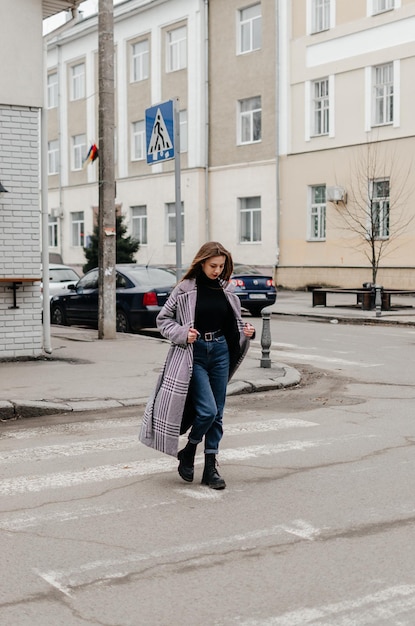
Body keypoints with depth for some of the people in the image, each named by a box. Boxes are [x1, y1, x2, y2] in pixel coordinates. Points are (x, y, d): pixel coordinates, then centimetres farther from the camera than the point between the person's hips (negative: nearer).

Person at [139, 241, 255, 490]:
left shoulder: (226, 290, 7)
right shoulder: (185, 289, -5)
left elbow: (234, 322, 18)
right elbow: (163, 319, 0)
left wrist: (246, 332, -3)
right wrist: (182, 334, -16)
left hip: (220, 352, 4)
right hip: (194, 354, -4)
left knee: (217, 414, 6)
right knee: (207, 410, -13)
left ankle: (211, 467, 16)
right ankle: (188, 454, 13)